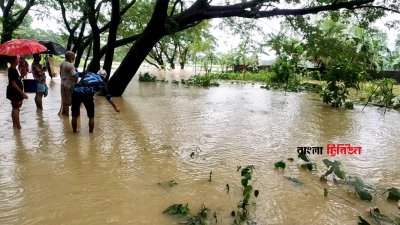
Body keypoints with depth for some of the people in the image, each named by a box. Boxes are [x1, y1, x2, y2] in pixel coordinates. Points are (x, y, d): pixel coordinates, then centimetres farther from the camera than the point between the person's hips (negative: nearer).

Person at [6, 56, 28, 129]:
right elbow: (13, 84, -24)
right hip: (15, 93, -10)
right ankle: (18, 126, 0)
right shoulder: (13, 70, -20)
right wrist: (22, 93, -24)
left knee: (15, 109, 16)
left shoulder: (12, 69, 10)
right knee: (16, 109, -5)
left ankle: (15, 125, 25)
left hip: (14, 93, 10)